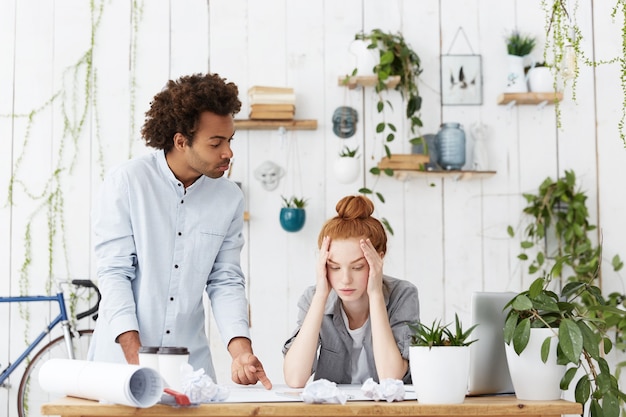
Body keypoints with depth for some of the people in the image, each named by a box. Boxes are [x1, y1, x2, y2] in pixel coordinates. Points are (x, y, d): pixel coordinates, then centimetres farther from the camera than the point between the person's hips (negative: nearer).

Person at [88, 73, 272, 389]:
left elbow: (225, 281, 3)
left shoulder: (230, 198, 1)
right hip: (122, 356, -3)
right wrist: (136, 356, -20)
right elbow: (114, 272, -11)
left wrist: (241, 350, -13)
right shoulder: (126, 182, -9)